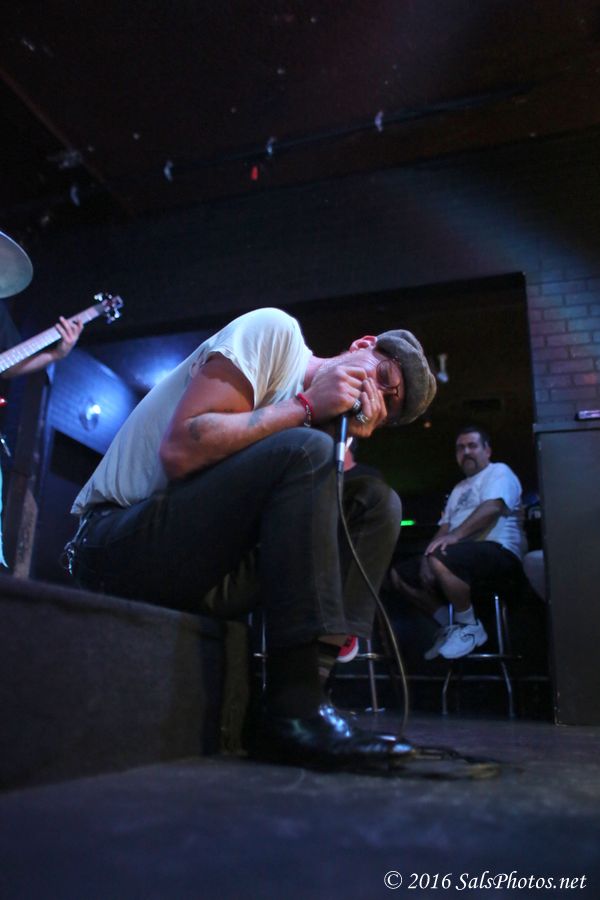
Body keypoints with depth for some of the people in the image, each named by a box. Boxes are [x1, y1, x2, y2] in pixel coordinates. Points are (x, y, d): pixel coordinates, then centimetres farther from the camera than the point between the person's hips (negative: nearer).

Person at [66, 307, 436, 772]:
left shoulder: (322, 414, 14)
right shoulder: (274, 331, -6)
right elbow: (181, 451, -20)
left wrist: (351, 439, -11)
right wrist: (304, 407, -16)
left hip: (206, 566, 7)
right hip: (119, 543, -7)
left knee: (376, 502, -2)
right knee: (306, 452, -27)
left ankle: (314, 682, -11)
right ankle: (296, 711, -26)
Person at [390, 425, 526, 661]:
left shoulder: (499, 471, 6)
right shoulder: (459, 488, 29)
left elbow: (492, 508, -15)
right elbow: (444, 527, 17)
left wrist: (455, 535, -27)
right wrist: (430, 552, -5)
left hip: (497, 551, -8)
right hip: (462, 554, 9)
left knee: (440, 561, -37)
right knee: (399, 574, -1)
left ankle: (470, 627, -16)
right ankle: (449, 624, 2)